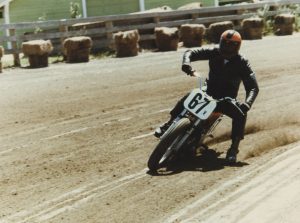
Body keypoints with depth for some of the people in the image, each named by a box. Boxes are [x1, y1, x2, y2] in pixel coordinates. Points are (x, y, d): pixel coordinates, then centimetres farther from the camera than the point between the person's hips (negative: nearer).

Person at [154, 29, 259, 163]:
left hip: (227, 99, -2)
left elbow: (253, 87, -17)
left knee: (240, 114, -31)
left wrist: (247, 103, -38)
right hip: (209, 92, 2)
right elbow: (190, 53, -5)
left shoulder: (241, 63, -12)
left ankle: (233, 149, -21)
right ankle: (169, 124, -8)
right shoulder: (214, 53, -4)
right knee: (187, 99, -24)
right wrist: (186, 62, -31)